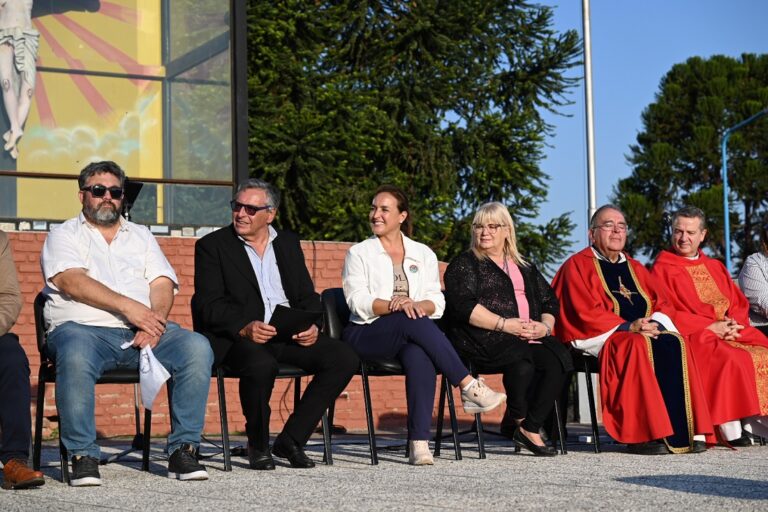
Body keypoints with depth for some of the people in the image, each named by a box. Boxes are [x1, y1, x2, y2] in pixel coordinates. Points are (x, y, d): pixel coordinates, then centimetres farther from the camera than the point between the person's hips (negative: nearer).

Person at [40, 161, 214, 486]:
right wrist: (128, 307, -19)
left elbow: (163, 284, 11)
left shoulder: (141, 236, 25)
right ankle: (83, 456, -24)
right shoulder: (64, 236, 13)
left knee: (197, 347, -24)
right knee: (75, 357, -39)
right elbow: (71, 282, -7)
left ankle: (183, 449, -19)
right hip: (84, 328, -3)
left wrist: (155, 321, -12)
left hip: (141, 333, 3)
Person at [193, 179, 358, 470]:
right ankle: (258, 446, -9)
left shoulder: (288, 243, 18)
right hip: (237, 336, -5)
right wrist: (244, 327, -24)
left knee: (344, 359, -17)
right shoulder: (212, 246, 4)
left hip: (289, 336, 5)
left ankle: (291, 440, -5)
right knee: (261, 364, -38)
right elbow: (209, 304, -6)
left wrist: (311, 326, -7)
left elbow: (308, 296, 16)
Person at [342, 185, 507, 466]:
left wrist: (417, 305, -16)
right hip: (365, 336, -2)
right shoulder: (359, 253, 10)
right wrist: (393, 305, -23)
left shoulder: (423, 254, 17)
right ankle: (469, 386, -34)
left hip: (408, 336, 2)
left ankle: (419, 442, -41)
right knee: (416, 323, -35)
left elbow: (436, 302, 7)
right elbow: (357, 301, -5)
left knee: (420, 358, -36)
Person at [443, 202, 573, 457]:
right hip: (483, 338, -5)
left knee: (559, 356, -26)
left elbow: (550, 301, 22)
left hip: (528, 337, 5)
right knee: (522, 359, -36)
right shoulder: (464, 264, 11)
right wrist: (505, 324, -14)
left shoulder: (524, 268, 28)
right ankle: (517, 419, -11)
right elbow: (464, 306, -6)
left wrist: (545, 326, -1)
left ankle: (530, 427, -22)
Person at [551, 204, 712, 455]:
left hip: (649, 332, 5)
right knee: (639, 347, -35)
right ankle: (641, 435, -35)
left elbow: (661, 303, 16)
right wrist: (627, 327, -18)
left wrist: (655, 323, -8)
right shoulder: (577, 265, 6)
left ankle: (683, 431, -29)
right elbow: (585, 312, -8)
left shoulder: (635, 267, 25)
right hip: (601, 337, -5)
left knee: (674, 343, -25)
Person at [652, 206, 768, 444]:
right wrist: (710, 326, -14)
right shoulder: (662, 269, 5)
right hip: (692, 335, -6)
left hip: (733, 332, 6)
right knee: (731, 359, -34)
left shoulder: (716, 267, 23)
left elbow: (739, 304, 17)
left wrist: (734, 324, -8)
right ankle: (731, 428, -33)